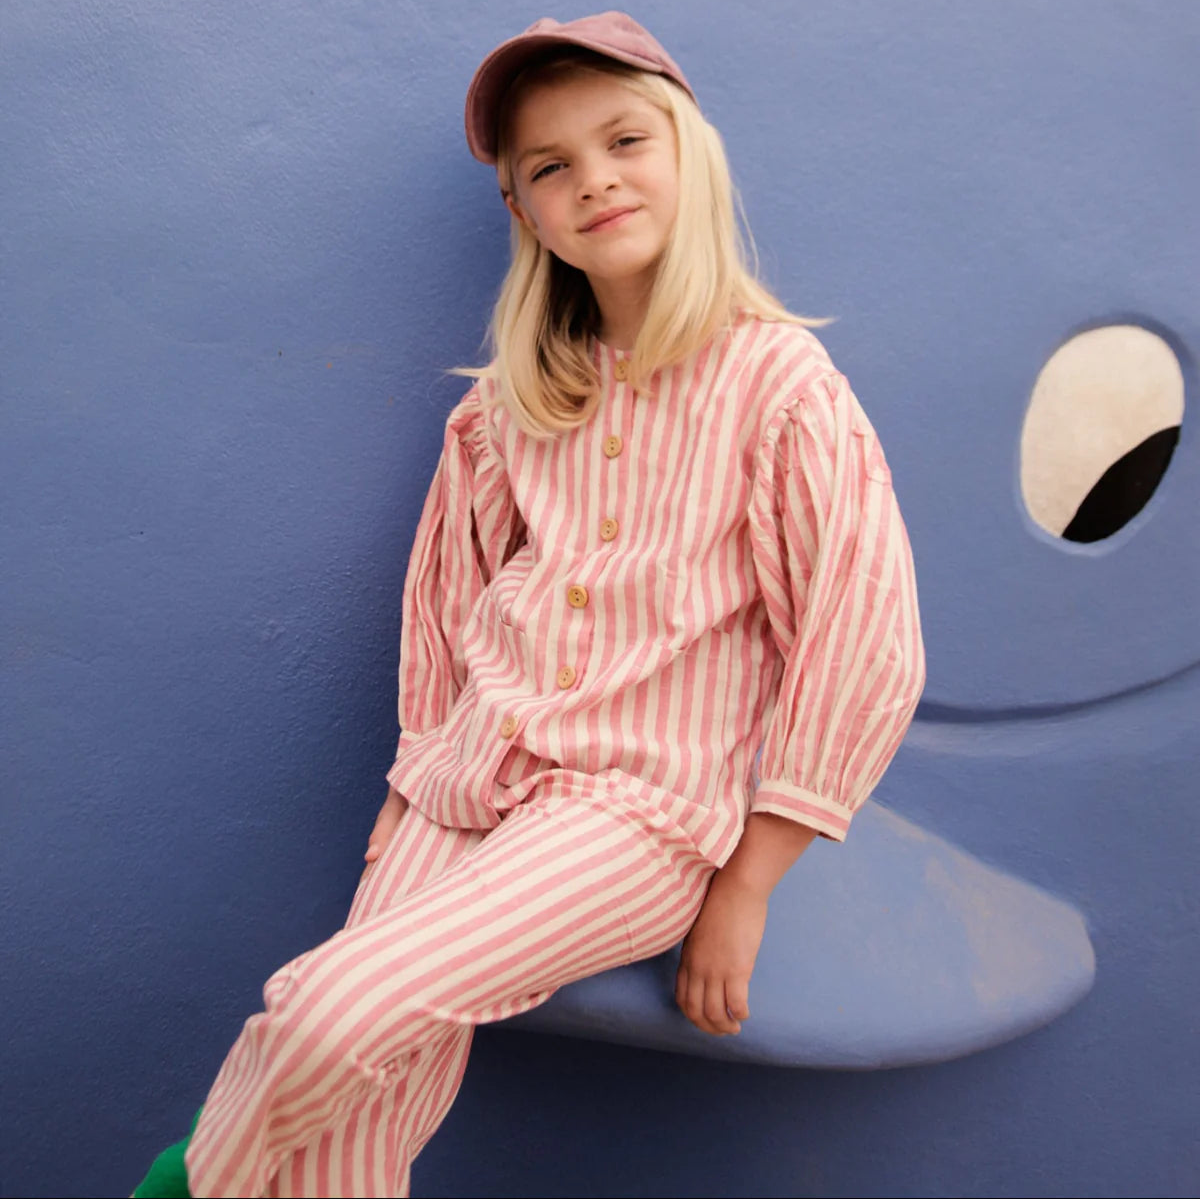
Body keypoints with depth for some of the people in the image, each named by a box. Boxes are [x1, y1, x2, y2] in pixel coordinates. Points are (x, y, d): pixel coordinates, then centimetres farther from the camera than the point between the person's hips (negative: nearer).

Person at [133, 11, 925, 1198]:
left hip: (642, 809, -5)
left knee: (343, 1011, -22)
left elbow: (863, 651, -9)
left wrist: (743, 891, -7)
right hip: (467, 780, 5)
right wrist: (411, 785, 15)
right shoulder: (515, 398, 10)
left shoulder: (779, 382, -7)